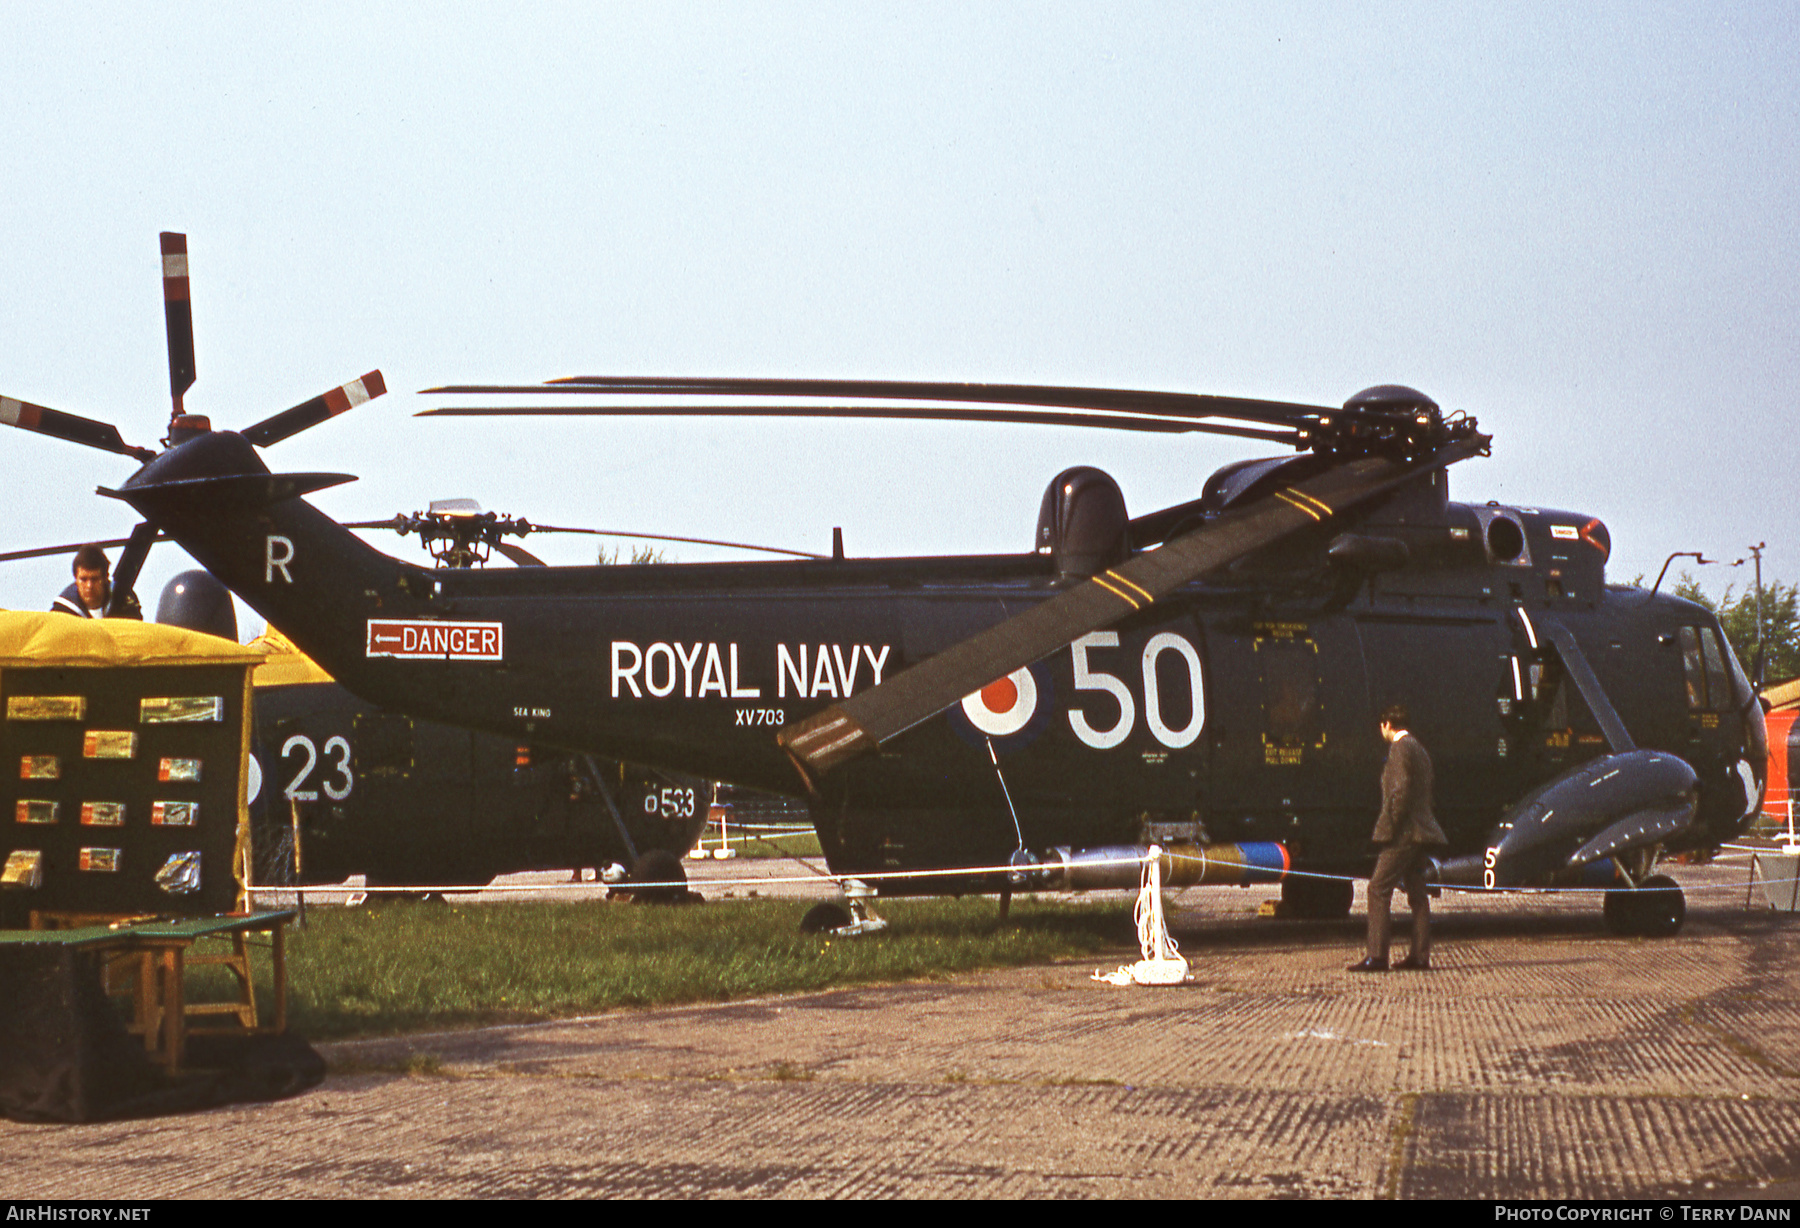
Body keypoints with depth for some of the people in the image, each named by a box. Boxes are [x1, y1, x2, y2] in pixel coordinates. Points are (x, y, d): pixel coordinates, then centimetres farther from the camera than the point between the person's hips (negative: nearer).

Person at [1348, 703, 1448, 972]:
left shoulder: (1400, 748, -11)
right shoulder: (1418, 749, 19)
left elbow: (1402, 791, -20)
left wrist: (1389, 827, -17)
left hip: (1404, 832, -10)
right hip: (1419, 832, 10)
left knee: (1379, 889, -10)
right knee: (1416, 892, 11)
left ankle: (1377, 956, -15)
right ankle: (1420, 954, 11)